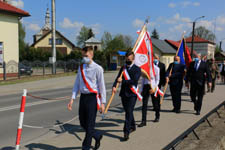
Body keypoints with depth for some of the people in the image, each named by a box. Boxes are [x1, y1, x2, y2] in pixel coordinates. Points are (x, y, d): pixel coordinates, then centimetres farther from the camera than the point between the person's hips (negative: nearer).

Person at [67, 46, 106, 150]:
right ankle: (97, 136, 37)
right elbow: (77, 84, 12)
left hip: (92, 97, -6)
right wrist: (72, 99, 5)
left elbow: (102, 86, -6)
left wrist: (102, 102, -7)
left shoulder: (97, 68, -8)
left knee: (89, 125, -1)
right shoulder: (81, 68, 9)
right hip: (83, 97, 6)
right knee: (82, 123, 14)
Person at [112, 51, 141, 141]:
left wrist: (122, 81, -17)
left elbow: (134, 81, -17)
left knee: (129, 112, -9)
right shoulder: (123, 68, 12)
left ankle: (126, 133, -8)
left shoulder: (137, 69, -4)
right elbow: (118, 78, 1)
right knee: (128, 112, 18)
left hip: (132, 94, -5)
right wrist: (114, 86, -17)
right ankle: (132, 127, 38)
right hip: (123, 93, 6)